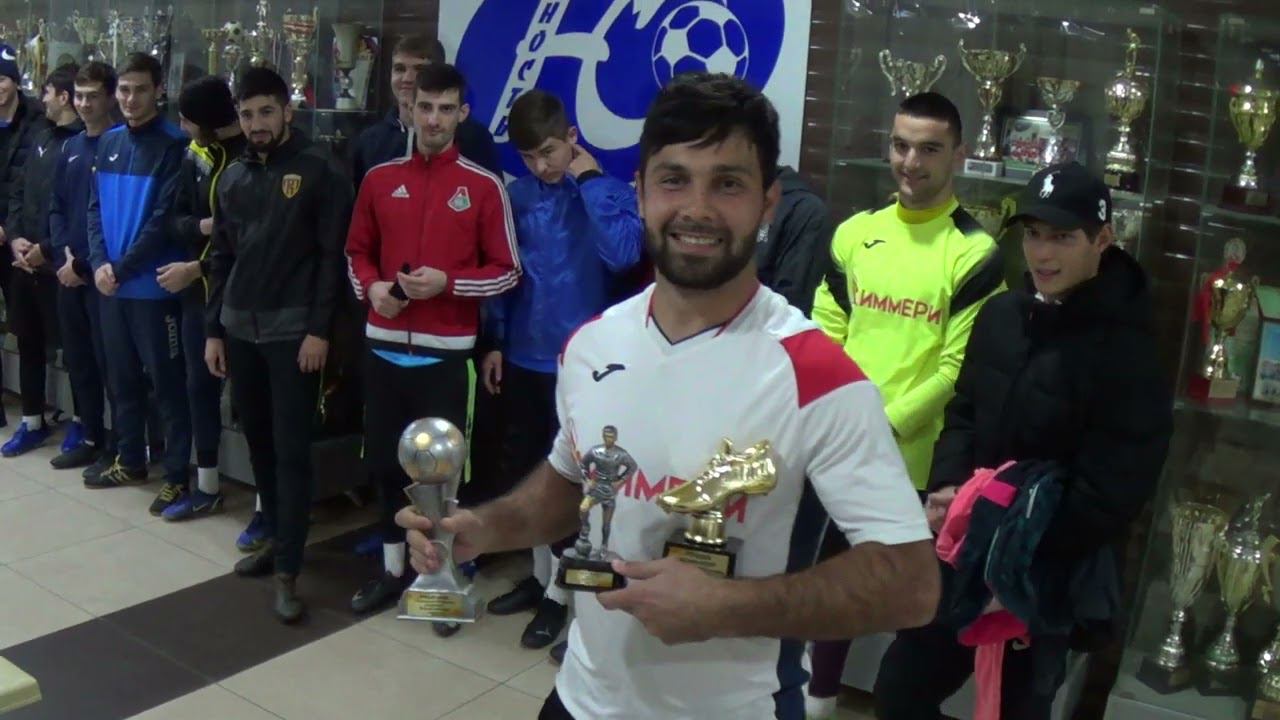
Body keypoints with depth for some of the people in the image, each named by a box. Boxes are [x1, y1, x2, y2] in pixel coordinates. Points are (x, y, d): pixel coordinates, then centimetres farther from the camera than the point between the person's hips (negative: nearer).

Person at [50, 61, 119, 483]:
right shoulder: (71, 147, 14)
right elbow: (56, 206, 16)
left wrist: (85, 263, -13)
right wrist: (63, 253, 0)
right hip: (69, 270, 7)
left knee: (109, 361, -3)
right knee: (78, 359, 13)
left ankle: (118, 447, 6)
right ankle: (91, 437, 25)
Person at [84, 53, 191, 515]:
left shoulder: (173, 145, -9)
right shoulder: (109, 143, 10)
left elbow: (163, 219, -14)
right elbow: (95, 208, 9)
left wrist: (122, 268, -14)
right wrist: (99, 263, -6)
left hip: (153, 285, -6)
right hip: (111, 283, 6)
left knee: (166, 381, 0)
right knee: (122, 376, 16)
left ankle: (177, 476, 8)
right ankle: (130, 461, 30)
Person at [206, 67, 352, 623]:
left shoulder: (319, 171, -5)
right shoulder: (233, 178, 12)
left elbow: (332, 256, -9)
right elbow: (221, 259, 15)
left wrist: (320, 330, -14)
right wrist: (214, 330, 11)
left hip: (293, 330, -6)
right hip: (240, 330, 6)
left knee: (291, 449, -4)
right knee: (258, 443, 12)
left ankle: (288, 571, -1)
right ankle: (277, 537, 28)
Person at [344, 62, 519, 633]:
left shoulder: (484, 186, -4)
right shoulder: (380, 179, 6)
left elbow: (507, 272, -2)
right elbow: (357, 251, 16)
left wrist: (448, 283, -16)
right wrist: (371, 286, -5)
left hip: (445, 351, -4)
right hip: (384, 345, 4)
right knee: (384, 460, 12)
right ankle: (393, 568, 29)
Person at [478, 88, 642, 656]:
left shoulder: (608, 192, -9)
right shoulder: (517, 196, 5)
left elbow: (622, 253, -28)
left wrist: (590, 179, -21)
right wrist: (495, 342, 9)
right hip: (523, 357, 5)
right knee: (523, 472, 15)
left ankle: (560, 592, 19)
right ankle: (541, 574, 33)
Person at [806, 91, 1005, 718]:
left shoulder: (975, 253, -9)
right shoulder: (854, 234, 5)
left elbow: (960, 369, -12)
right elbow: (825, 335, 5)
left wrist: (883, 426, -17)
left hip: (917, 460, -4)